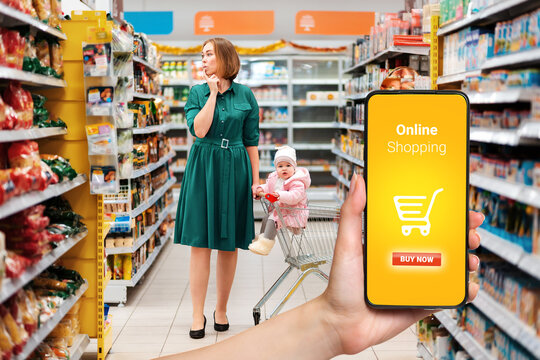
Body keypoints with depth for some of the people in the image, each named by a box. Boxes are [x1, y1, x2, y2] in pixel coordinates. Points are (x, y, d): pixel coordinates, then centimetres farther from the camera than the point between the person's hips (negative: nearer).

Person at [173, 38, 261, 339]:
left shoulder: (245, 95, 4)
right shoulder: (198, 92, 4)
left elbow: (251, 141, 6)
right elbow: (199, 130, -13)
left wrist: (256, 179, 4)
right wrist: (213, 93, -11)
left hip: (234, 170, 1)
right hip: (203, 169, -1)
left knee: (229, 244, 7)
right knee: (201, 243, -2)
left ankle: (222, 309, 21)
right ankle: (198, 314, 5)